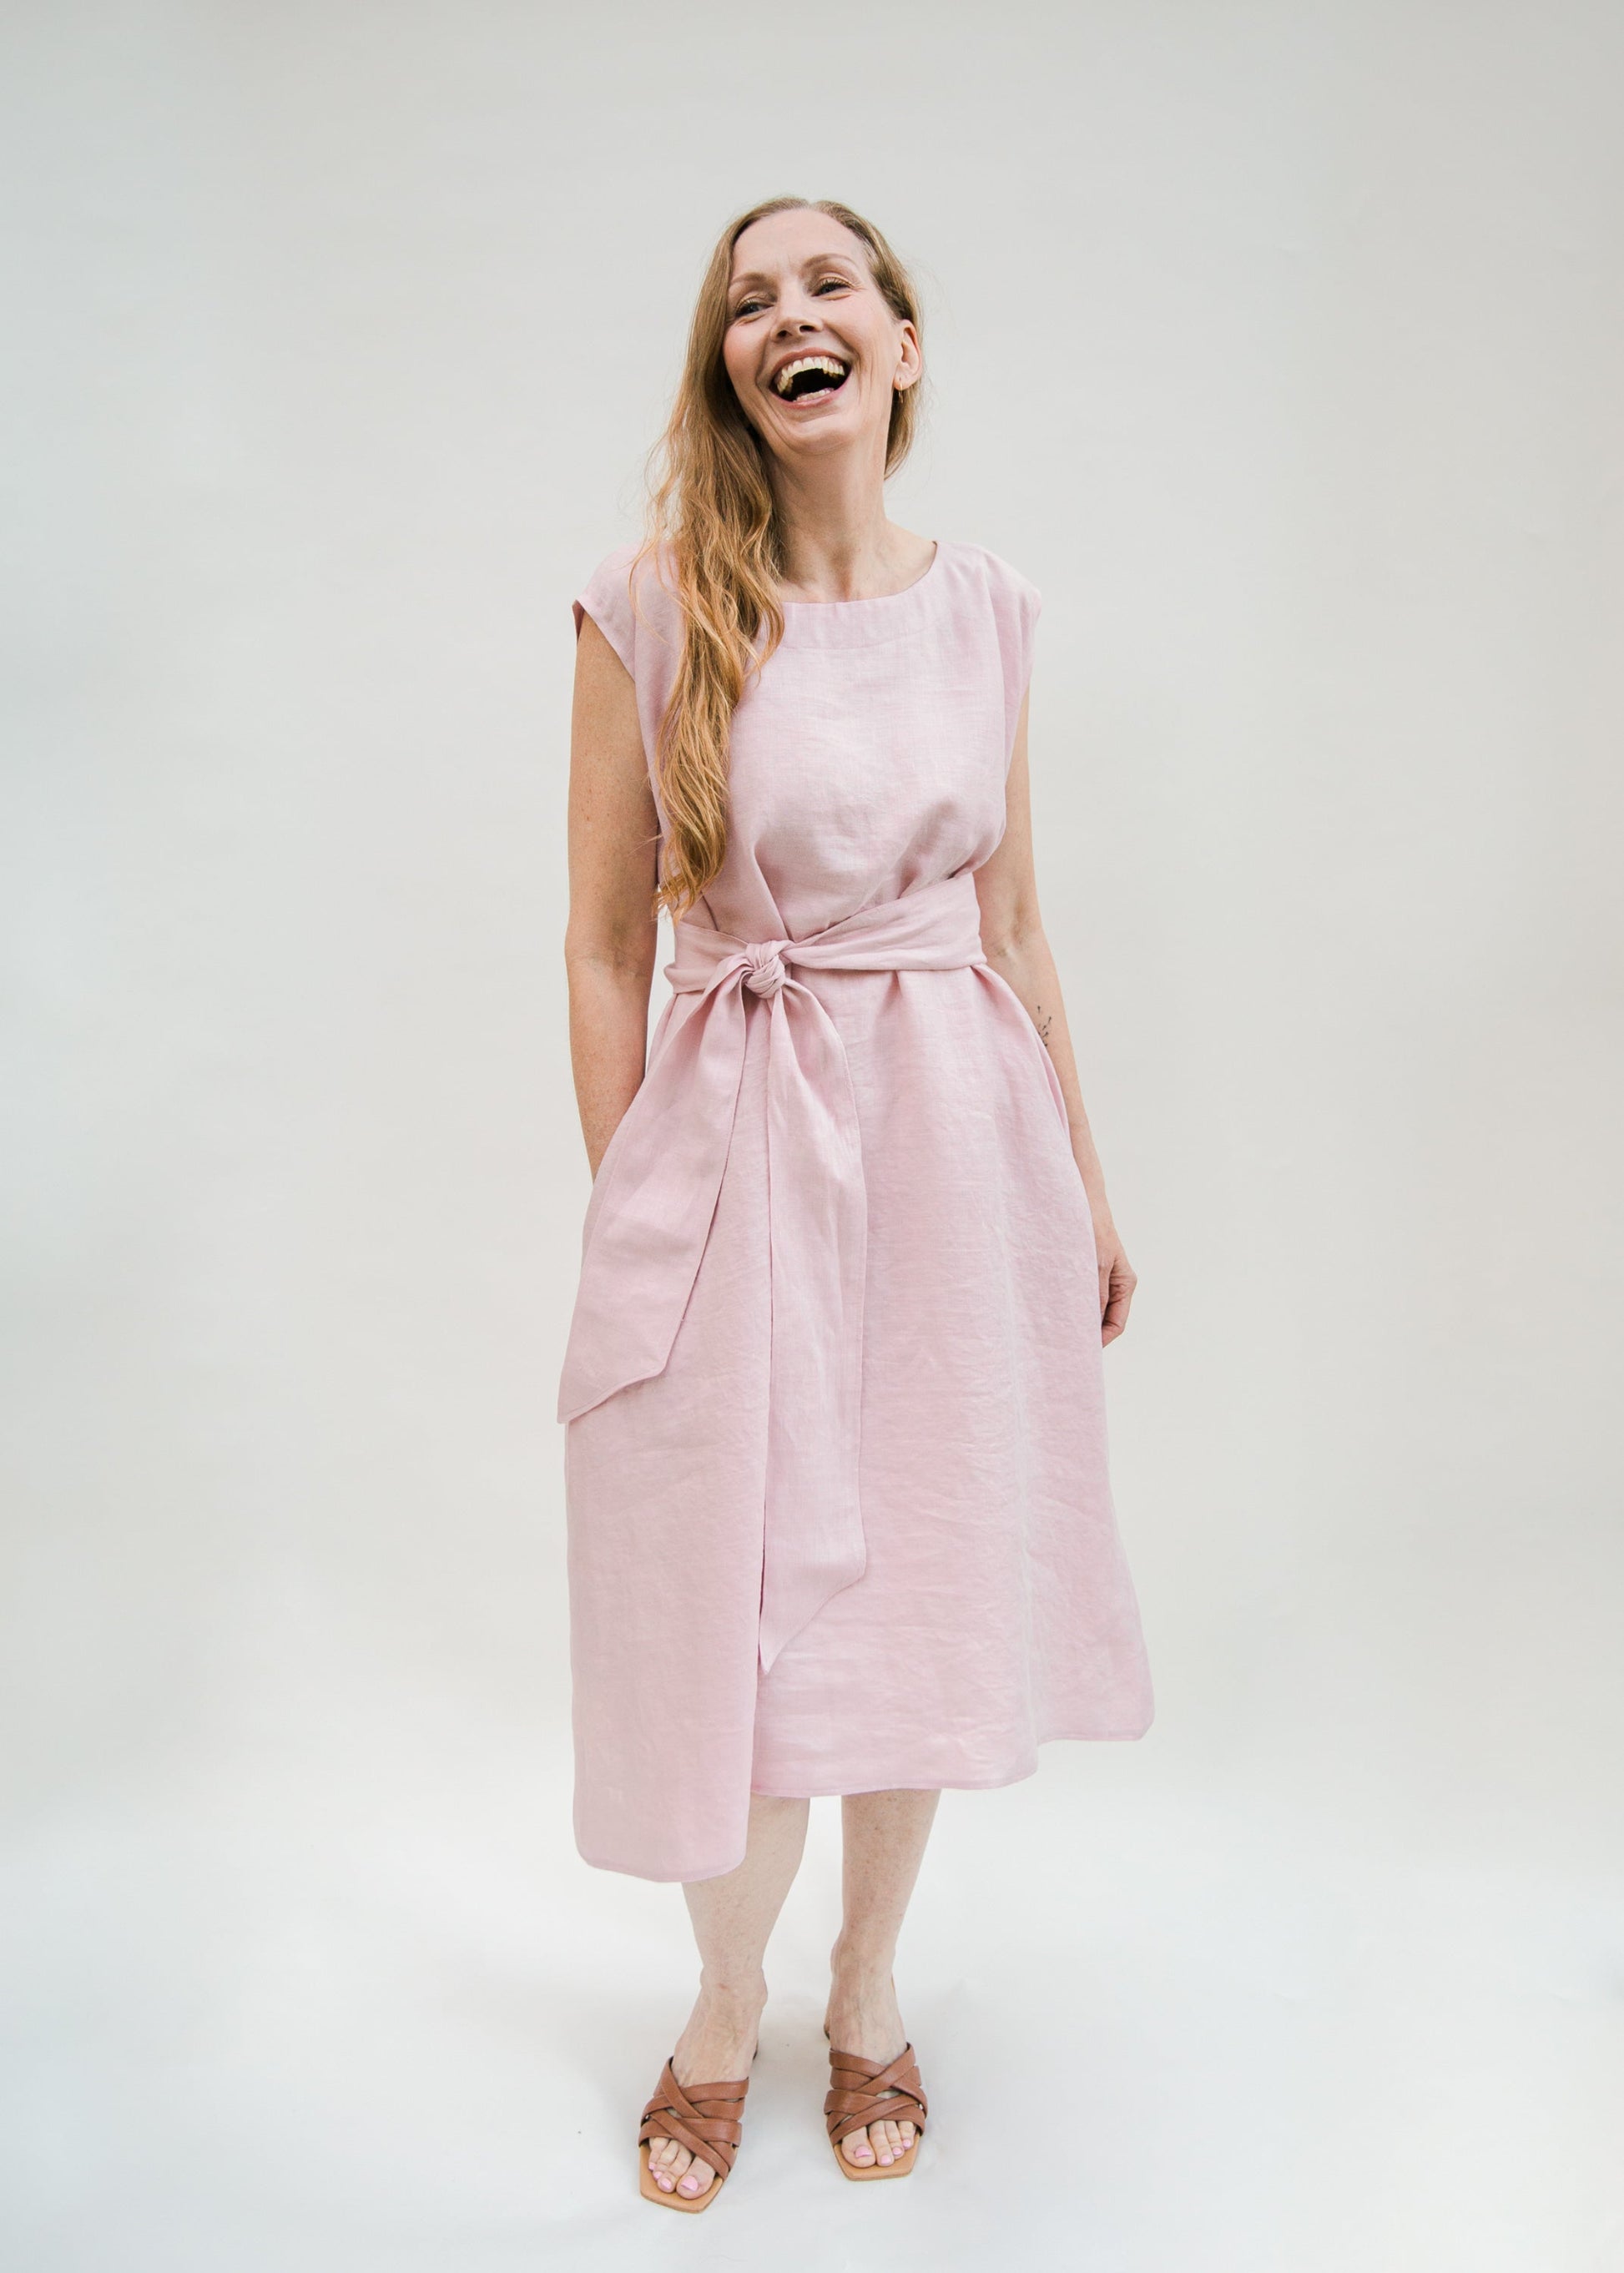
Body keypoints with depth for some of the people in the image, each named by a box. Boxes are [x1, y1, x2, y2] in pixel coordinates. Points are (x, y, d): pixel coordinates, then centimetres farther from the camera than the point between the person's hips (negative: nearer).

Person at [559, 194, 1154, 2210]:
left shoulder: (990, 610, 5)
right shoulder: (650, 607, -5)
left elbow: (1013, 926, 12)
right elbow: (603, 947, -3)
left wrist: (1085, 1187, 14)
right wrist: (628, 1213, -5)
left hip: (958, 1135, 3)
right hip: (740, 1139, -3)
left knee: (922, 1588, 13)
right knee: (736, 1605, 7)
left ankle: (868, 1987, 39)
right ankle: (725, 2004, 37)